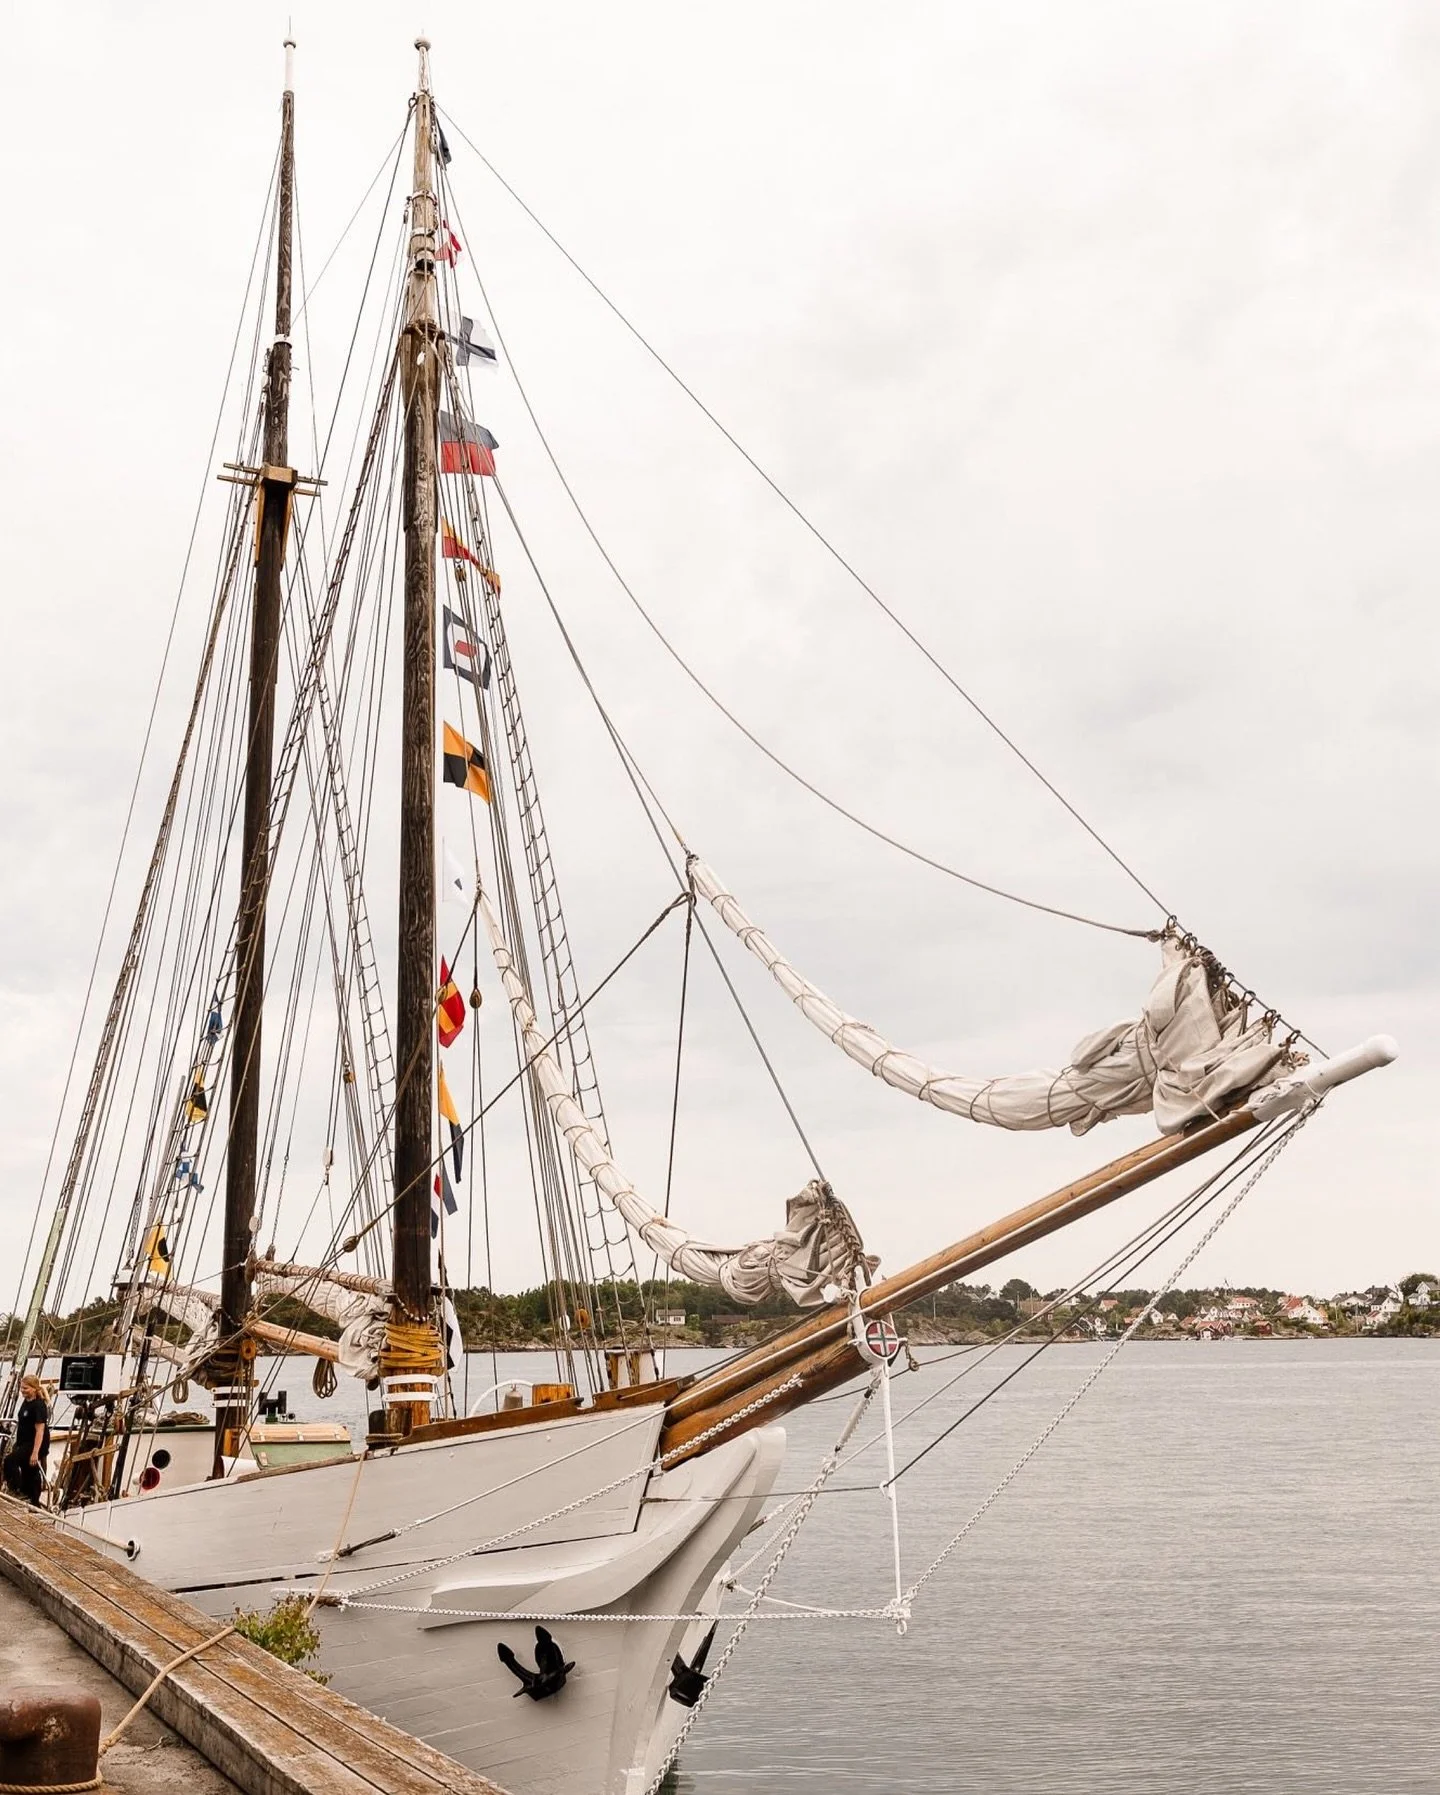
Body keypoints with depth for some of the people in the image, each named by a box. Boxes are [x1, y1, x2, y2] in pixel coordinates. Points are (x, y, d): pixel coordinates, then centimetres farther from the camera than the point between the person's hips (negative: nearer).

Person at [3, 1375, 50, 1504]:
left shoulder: (39, 1405, -17)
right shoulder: (26, 1402, 10)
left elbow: (40, 1430, -22)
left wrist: (35, 1452, -27)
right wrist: (15, 1445, 21)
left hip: (35, 1444, -9)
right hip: (25, 1444, 9)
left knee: (10, 1460, -24)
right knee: (27, 1474, 11)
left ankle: (16, 1490, -13)